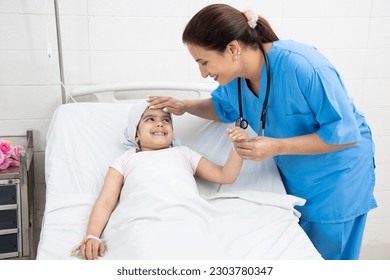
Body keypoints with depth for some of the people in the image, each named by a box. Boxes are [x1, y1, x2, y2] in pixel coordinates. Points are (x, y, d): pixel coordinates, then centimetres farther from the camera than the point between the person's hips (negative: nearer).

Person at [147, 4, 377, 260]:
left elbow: (344, 133, -28)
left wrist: (276, 147, -31)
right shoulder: (235, 75, -10)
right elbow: (223, 106, 14)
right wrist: (186, 106, -3)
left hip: (336, 178, -6)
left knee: (325, 254, 9)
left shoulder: (303, 67, -33)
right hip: (292, 176, 6)